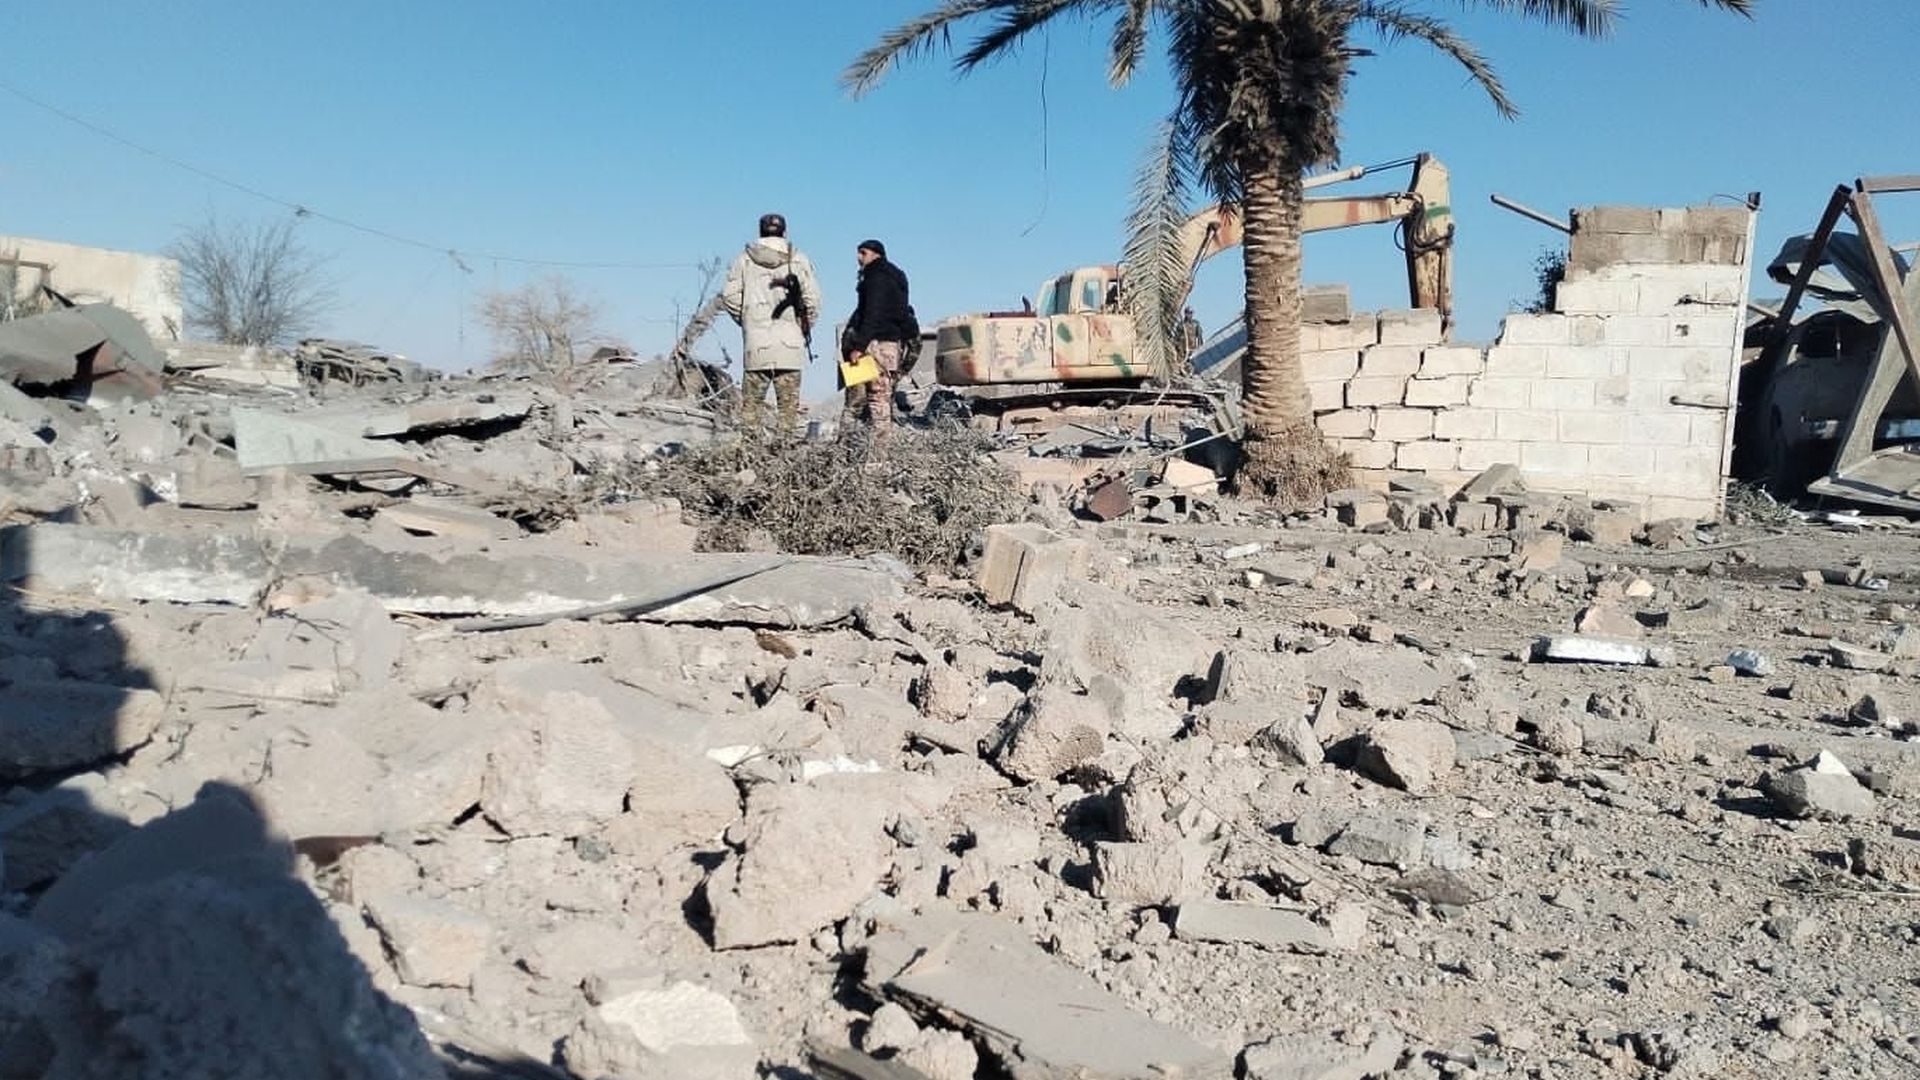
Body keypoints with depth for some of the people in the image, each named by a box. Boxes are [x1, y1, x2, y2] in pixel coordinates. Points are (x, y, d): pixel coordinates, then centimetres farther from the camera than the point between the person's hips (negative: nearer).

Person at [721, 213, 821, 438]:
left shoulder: (745, 259, 5)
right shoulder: (798, 259, 3)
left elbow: (730, 295, 2)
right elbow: (812, 297, -1)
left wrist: (745, 320, 14)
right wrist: (805, 327, 12)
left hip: (756, 343, 1)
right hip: (791, 343, 0)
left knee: (752, 400, 5)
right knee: (789, 401, 3)